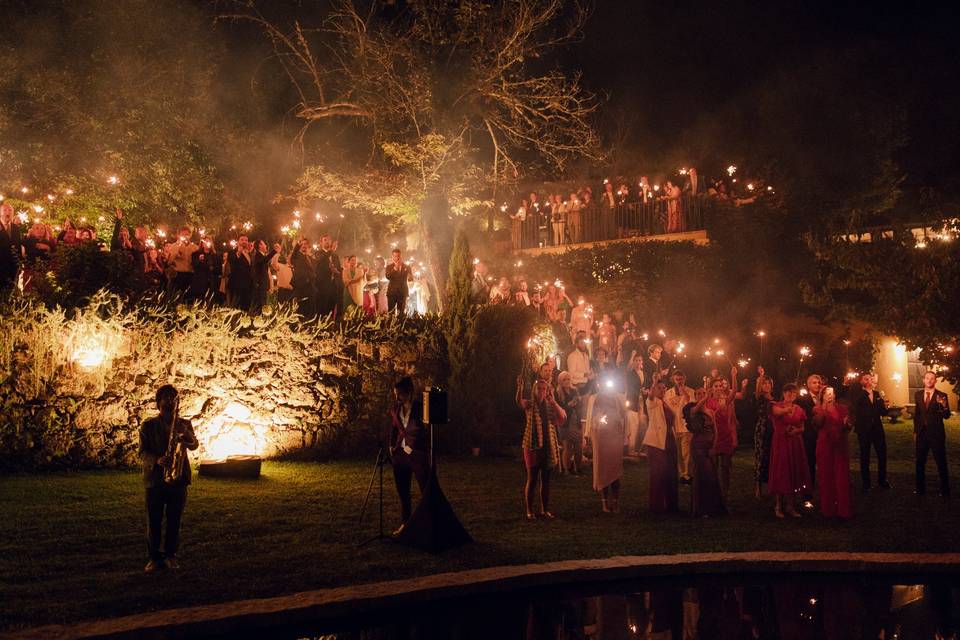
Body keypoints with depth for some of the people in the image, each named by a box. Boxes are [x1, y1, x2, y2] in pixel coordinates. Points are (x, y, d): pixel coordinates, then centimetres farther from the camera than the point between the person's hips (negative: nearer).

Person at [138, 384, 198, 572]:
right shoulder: (148, 425, 4)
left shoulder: (184, 424, 10)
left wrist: (185, 434, -21)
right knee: (154, 522, 1)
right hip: (154, 479, -1)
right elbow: (143, 453, -2)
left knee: (174, 521, 6)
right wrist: (157, 461, -22)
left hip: (179, 479, 1)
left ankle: (170, 555, 18)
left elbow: (194, 445, 1)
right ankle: (154, 557, 12)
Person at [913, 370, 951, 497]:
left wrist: (944, 405, -31)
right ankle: (920, 489, 24)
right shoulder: (918, 395, 6)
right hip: (921, 433, 5)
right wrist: (915, 431, 13)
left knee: (941, 462, 0)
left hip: (936, 434, -5)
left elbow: (946, 416, -11)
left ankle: (945, 490, 10)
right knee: (920, 462, 13)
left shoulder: (941, 396, -7)